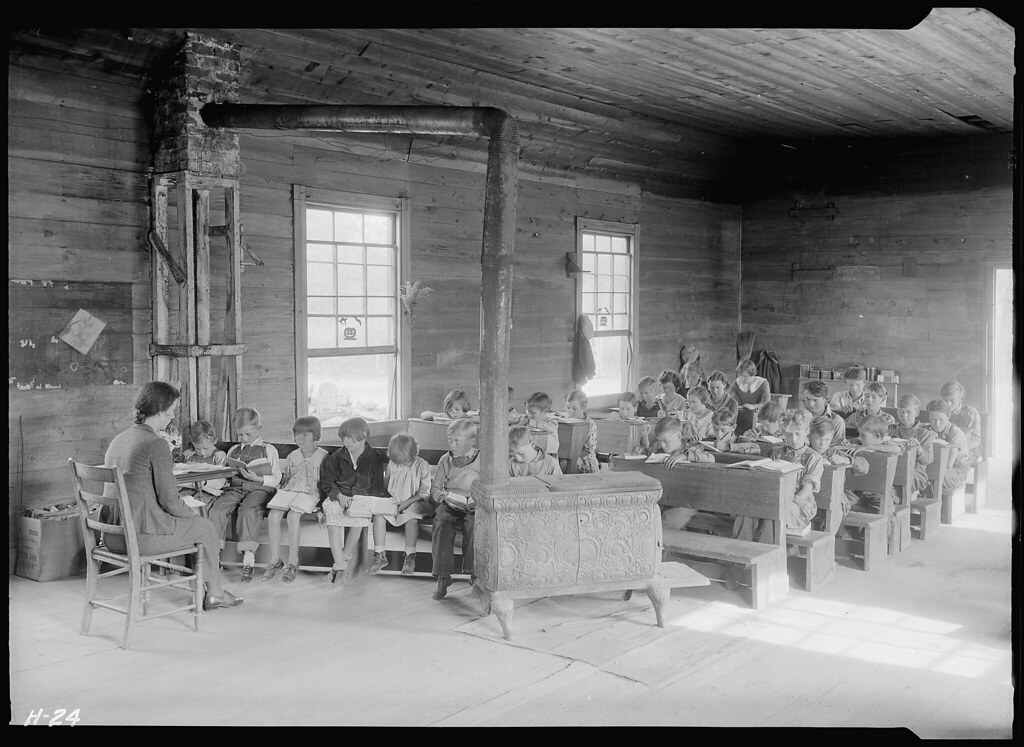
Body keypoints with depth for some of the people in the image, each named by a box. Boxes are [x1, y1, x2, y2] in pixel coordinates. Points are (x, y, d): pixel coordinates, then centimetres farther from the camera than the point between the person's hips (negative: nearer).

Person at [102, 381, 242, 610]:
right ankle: (215, 594, 31)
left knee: (189, 520, 29)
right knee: (204, 526, 15)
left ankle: (214, 587, 39)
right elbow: (169, 501, -16)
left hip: (112, 536, 9)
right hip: (141, 537, -9)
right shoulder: (156, 445, -17)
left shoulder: (118, 440, 9)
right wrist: (191, 512, 4)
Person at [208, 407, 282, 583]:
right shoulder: (233, 451, 21)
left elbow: (276, 479, 1)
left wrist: (257, 478, -15)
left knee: (248, 510, -35)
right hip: (235, 488, 5)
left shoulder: (268, 450, 7)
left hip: (259, 489, -4)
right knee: (217, 508, -25)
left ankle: (248, 561, -34)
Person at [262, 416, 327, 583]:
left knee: (293, 516, -33)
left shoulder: (323, 456, 3)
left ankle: (293, 562, -22)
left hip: (310, 493, -5)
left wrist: (322, 502, -10)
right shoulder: (292, 457, 18)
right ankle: (275, 560, -14)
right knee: (273, 516, -24)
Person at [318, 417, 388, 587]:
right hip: (339, 497, 1)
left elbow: (376, 488, -1)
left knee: (359, 515, -33)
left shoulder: (374, 458, 0)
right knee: (330, 510, -30)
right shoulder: (338, 457, 7)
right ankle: (340, 566, -30)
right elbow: (328, 482, 5)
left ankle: (346, 559, -19)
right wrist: (340, 496, -14)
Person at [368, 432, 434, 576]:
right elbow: (385, 484, 17)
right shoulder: (392, 464, 5)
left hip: (415, 504, -4)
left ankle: (410, 557, -28)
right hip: (394, 504, 4)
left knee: (411, 516, -37)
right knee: (378, 514, -23)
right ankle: (380, 555, -17)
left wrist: (406, 503, -19)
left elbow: (425, 492, -10)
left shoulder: (422, 466, -8)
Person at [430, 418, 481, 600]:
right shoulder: (445, 460, 17)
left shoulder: (482, 460, 8)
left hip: (473, 506, -2)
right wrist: (443, 495, -5)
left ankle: (475, 572, -28)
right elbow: (435, 488, 17)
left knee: (473, 524, -35)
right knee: (442, 524, -30)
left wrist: (475, 500, -14)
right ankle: (443, 577, -28)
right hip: (449, 505, 2)